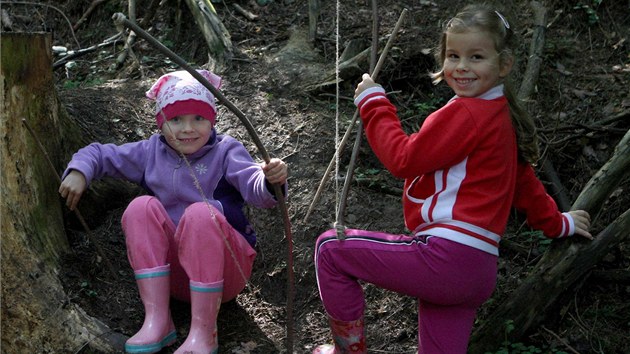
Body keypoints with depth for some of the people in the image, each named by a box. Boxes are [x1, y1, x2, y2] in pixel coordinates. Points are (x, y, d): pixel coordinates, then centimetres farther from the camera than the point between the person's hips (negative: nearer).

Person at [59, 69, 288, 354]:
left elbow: (255, 188, -23)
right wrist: (79, 171, -4)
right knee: (142, 207, -19)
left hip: (223, 270, -3)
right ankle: (157, 321, -24)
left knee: (201, 213, -31)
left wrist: (271, 180, -47)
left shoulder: (225, 151, -4)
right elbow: (99, 153, 18)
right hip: (172, 272, 3)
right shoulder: (151, 152, 8)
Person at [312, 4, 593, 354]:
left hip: (446, 256, -10)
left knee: (330, 247, 0)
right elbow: (524, 180, 27)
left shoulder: (466, 113, -13)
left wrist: (372, 102, -1)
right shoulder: (502, 114, 17)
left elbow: (404, 159, -11)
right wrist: (556, 223, 43)